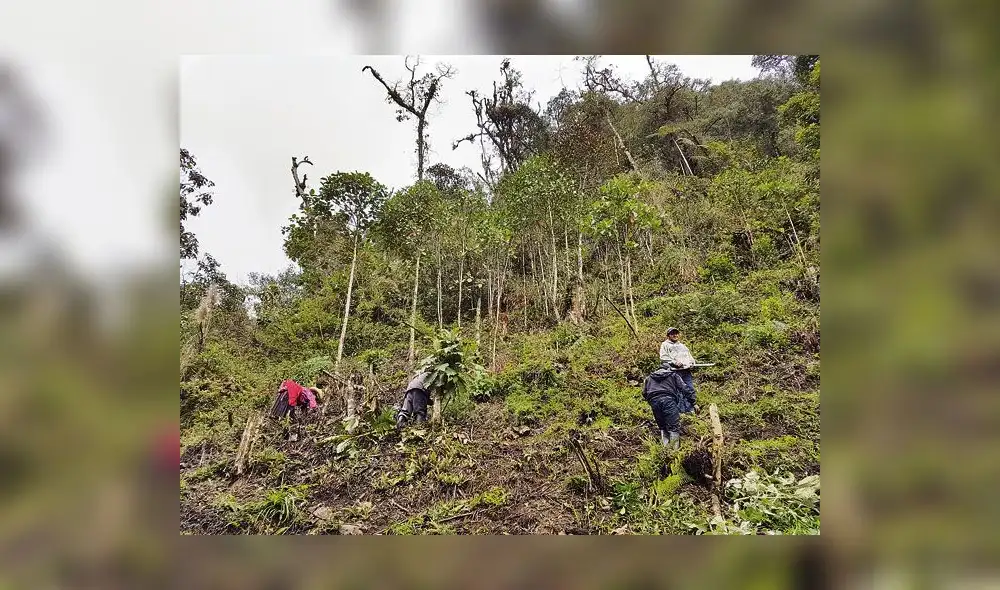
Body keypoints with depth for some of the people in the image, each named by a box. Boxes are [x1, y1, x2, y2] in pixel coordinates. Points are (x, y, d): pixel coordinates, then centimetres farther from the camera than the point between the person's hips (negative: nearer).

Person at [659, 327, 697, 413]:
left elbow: (690, 356, 32)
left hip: (687, 370, 6)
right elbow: (663, 357, -3)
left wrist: (692, 362, 9)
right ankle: (682, 410, -10)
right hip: (675, 371, -6)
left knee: (690, 390, -1)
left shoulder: (682, 345, 32)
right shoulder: (665, 345, 11)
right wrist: (675, 362, -13)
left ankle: (691, 409, 6)